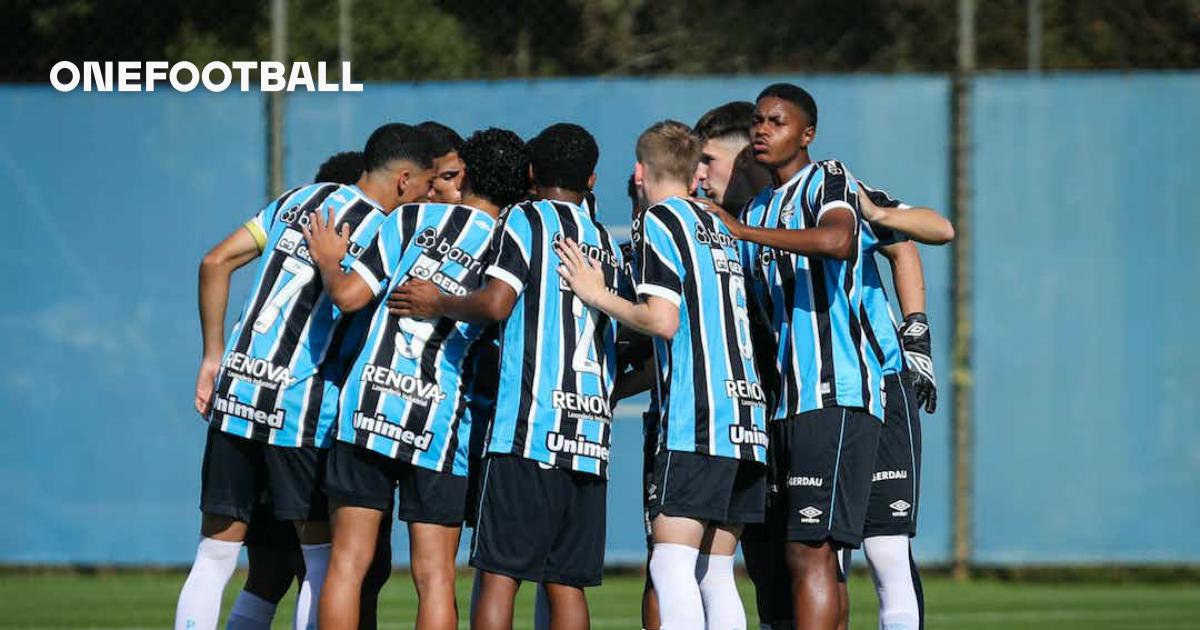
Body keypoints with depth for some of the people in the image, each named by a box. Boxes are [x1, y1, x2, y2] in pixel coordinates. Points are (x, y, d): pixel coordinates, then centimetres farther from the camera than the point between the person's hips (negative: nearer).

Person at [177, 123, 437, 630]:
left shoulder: (300, 199, 13)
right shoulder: (382, 235, -6)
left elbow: (216, 262, 12)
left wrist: (213, 357, 16)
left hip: (235, 395, 6)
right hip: (301, 409, -6)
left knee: (214, 557, 8)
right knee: (323, 560, 6)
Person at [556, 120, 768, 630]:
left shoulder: (658, 223, -2)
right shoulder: (718, 229, 21)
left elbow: (663, 321, -12)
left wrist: (598, 296, 2)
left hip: (695, 421, -8)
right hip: (746, 415, 8)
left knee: (671, 568, -13)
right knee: (715, 574, 9)